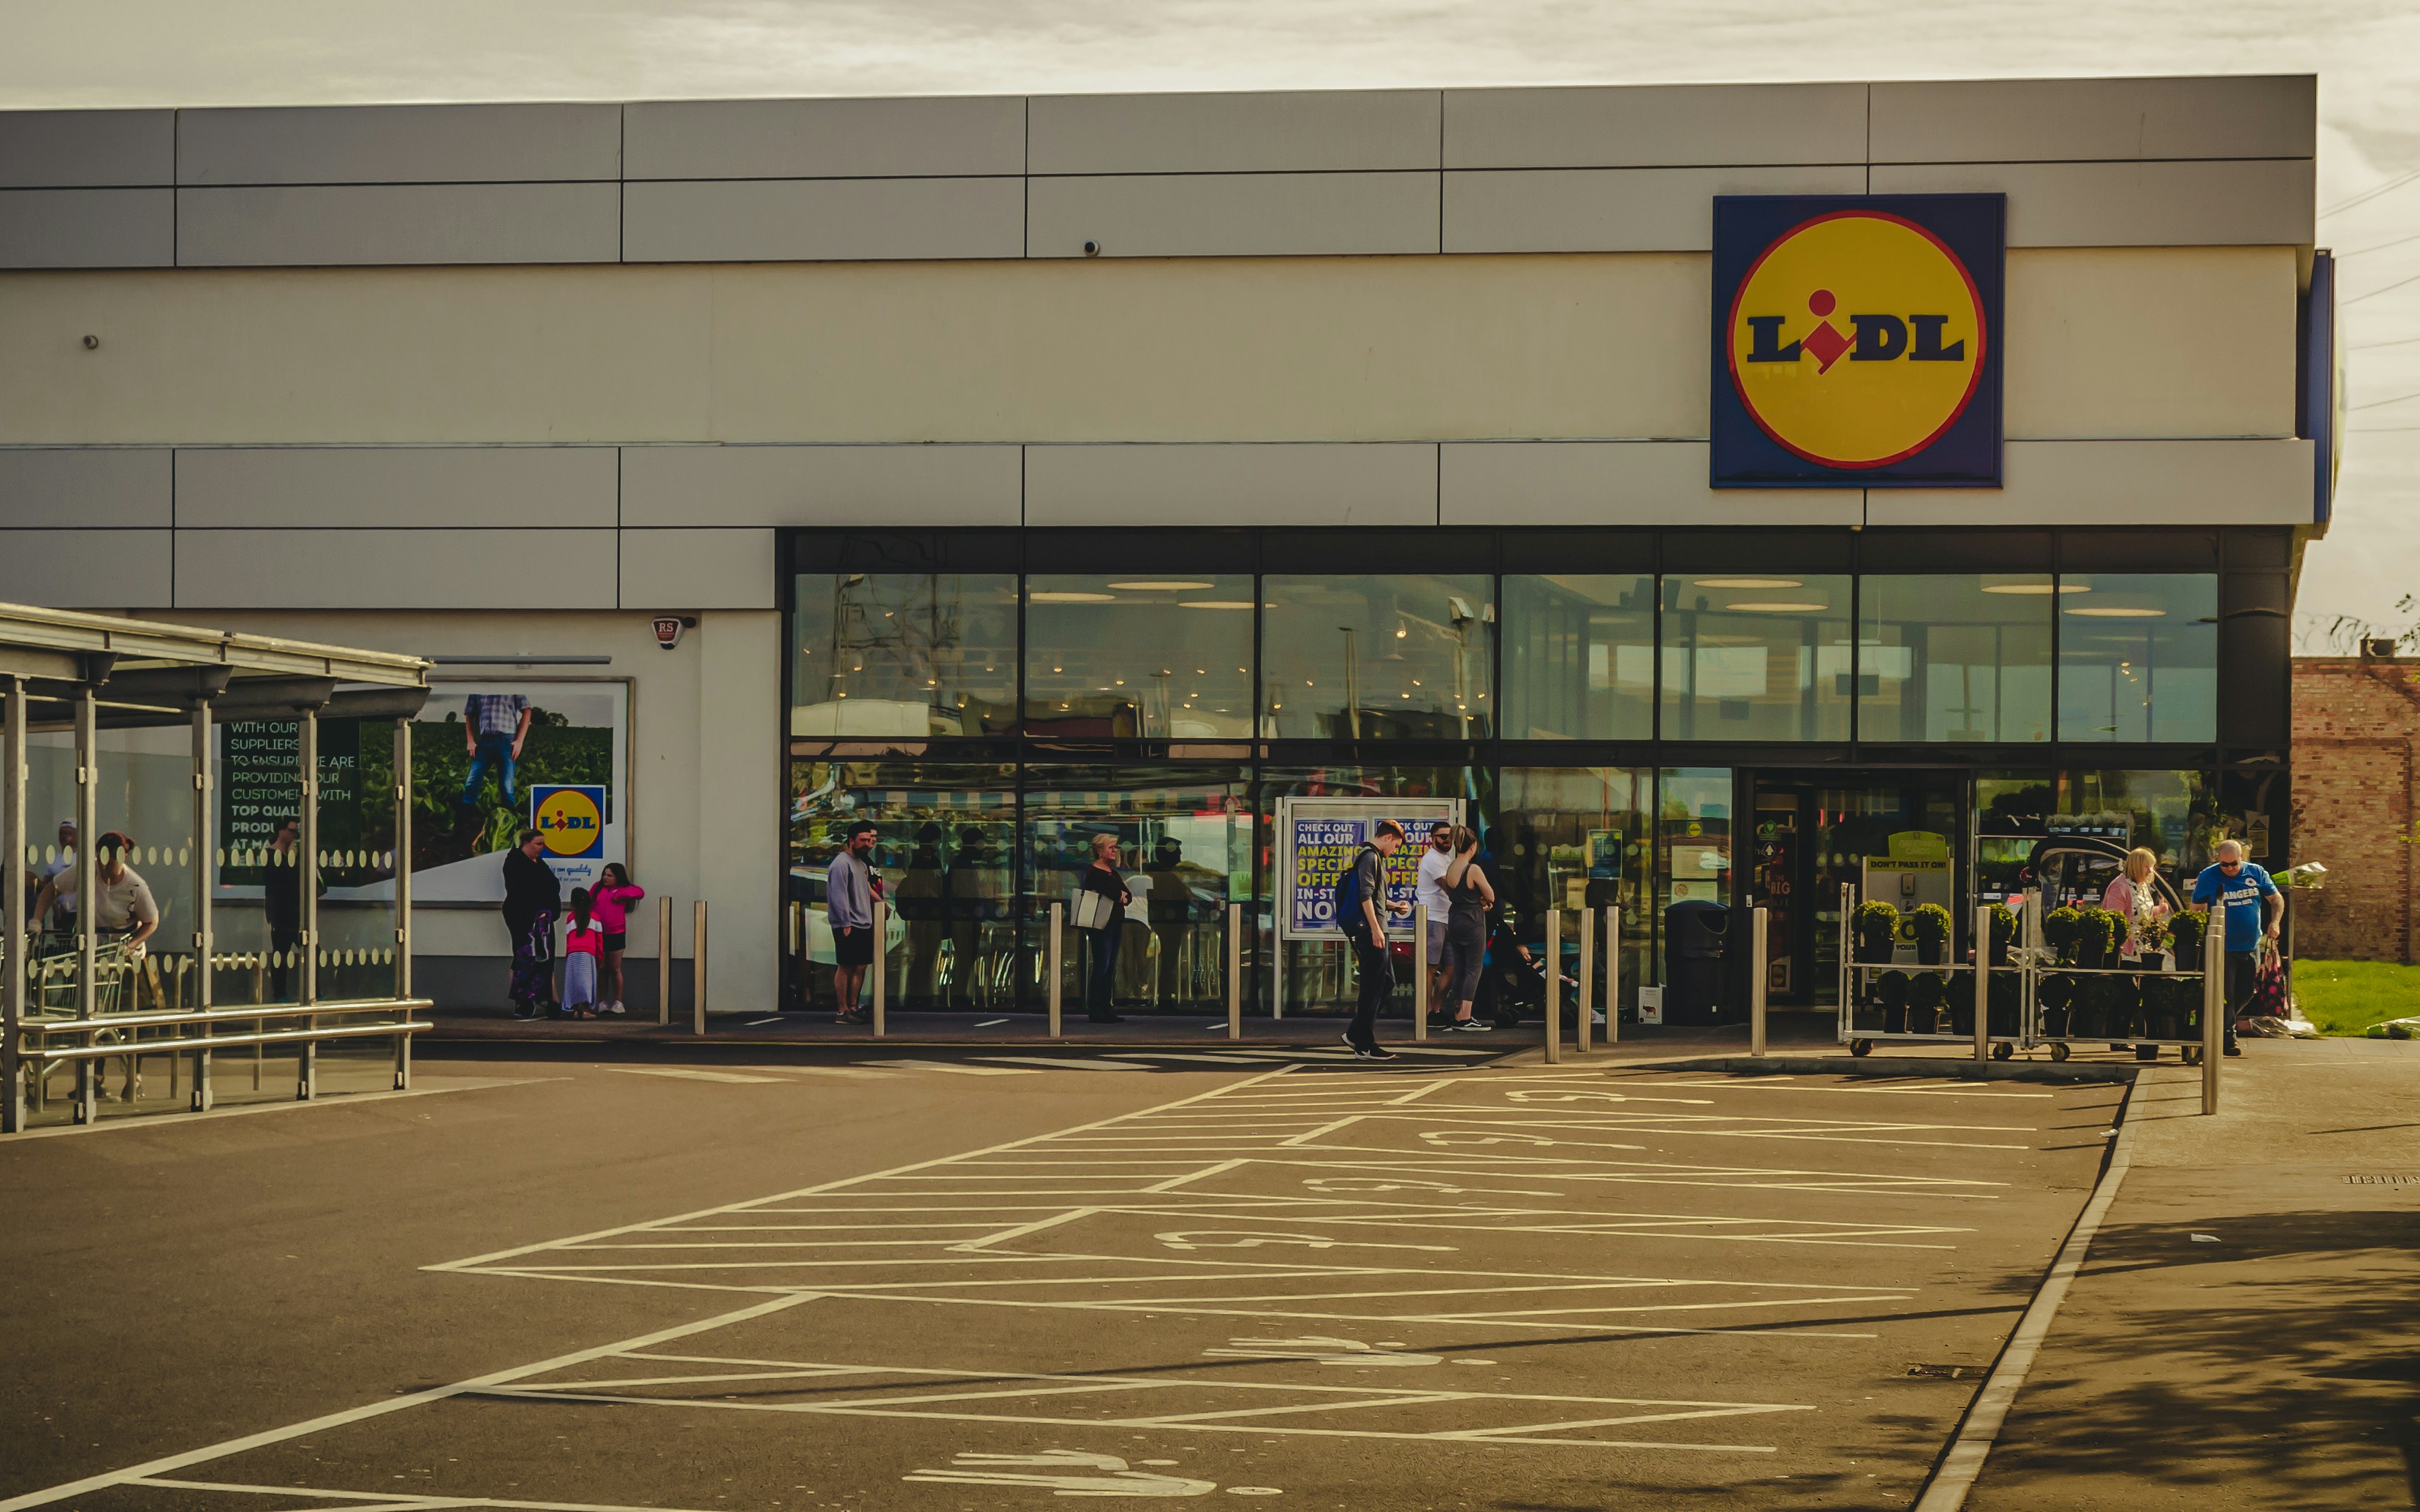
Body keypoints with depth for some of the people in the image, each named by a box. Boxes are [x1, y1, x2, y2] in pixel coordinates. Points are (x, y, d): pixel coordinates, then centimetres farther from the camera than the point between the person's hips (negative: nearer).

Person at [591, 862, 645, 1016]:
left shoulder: (622, 889, 1)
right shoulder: (598, 888, 10)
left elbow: (640, 892, -10)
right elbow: (589, 903, 16)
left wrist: (621, 896, -13)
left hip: (616, 934, -3)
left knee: (615, 969, 1)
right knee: (602, 969, 5)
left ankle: (618, 1002, 8)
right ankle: (602, 1003, 10)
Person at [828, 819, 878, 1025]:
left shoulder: (862, 863, 17)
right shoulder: (841, 864, -13)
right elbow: (839, 898, -18)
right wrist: (846, 925, -19)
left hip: (864, 925, 9)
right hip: (848, 926, -9)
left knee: (860, 967, 10)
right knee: (845, 967, -5)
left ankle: (853, 1008, 16)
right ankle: (843, 1012, -2)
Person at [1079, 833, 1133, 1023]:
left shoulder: (1113, 872, 18)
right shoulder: (1093, 872, -8)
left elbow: (1129, 896, 12)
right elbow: (1110, 891, -23)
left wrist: (1123, 898, -8)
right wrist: (1120, 895, -4)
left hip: (1115, 923, 8)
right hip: (1100, 924, -8)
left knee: (1110, 968, 8)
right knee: (1101, 966, -9)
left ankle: (1106, 1010, 10)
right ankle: (1095, 1011, -7)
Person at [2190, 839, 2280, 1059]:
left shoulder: (2256, 873, 3)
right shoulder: (2208, 877, -4)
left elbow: (2276, 899, 11)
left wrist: (2274, 922, -6)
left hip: (2251, 948, 4)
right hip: (2223, 948, -4)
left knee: (2246, 992, 11)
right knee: (2226, 993, -5)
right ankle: (2228, 1038, 0)